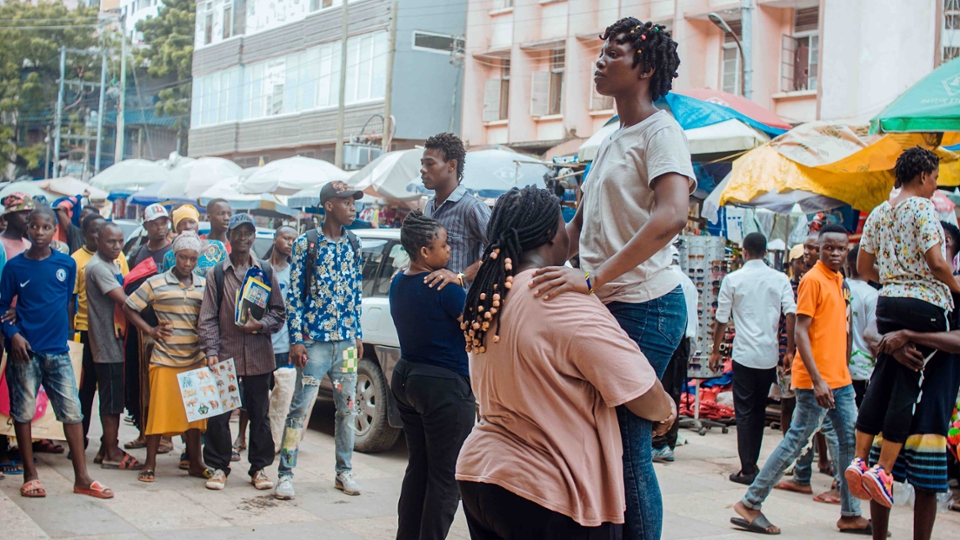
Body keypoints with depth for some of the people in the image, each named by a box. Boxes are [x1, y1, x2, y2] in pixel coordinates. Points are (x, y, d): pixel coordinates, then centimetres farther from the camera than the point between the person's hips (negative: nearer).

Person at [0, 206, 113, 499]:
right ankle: (30, 476, 16)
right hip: (25, 351, -2)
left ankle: (82, 477, 4)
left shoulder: (67, 264, 5)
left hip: (58, 350, 2)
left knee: (72, 410, -1)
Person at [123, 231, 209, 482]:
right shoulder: (156, 283, -3)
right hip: (164, 360, -3)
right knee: (159, 412, 0)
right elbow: (129, 307, 3)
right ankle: (150, 464, 11)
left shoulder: (204, 286, 7)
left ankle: (195, 463, 19)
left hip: (195, 360, 3)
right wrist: (150, 330, -4)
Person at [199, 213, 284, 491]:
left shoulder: (266, 272, 9)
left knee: (259, 414, 7)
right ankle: (219, 467, 13)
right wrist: (211, 351, -8)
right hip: (226, 354, -1)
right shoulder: (216, 274, 6)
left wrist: (261, 325, -10)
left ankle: (259, 467, 17)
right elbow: (208, 317, 2)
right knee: (219, 414, 0)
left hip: (259, 356, 1)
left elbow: (278, 312, 9)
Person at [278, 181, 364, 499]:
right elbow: (294, 294, -5)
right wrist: (296, 339, -10)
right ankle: (285, 474, 3)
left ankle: (344, 472, 21)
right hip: (314, 339, -5)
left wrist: (358, 335, 11)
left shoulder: (353, 245, 10)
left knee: (348, 408, 9)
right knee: (301, 407, -5)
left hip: (346, 340, 5)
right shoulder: (307, 243, -4)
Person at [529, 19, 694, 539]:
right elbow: (578, 229, 24)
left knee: (628, 447, -7)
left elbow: (671, 214, -24)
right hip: (603, 305, 8)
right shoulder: (610, 142, 20)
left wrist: (592, 277, -30)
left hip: (644, 305, -8)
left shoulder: (660, 132, -6)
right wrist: (537, 268, 8)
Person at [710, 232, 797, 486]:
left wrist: (715, 351, 10)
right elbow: (791, 315, -5)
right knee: (759, 412, 15)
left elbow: (722, 320, 0)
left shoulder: (732, 279, -3)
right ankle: (752, 463, 22)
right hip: (770, 355, 3)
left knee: (744, 413, 2)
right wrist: (790, 350, 2)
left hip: (745, 355, -3)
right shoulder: (780, 279, 3)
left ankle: (748, 470, -1)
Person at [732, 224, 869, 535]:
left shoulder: (839, 281, 13)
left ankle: (850, 515, 19)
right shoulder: (813, 279, -12)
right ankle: (750, 505, 1)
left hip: (840, 379, 9)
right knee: (796, 441, -6)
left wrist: (843, 370, 17)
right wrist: (817, 380, -22)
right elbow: (801, 332, -17)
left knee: (852, 442, 10)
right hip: (817, 380, -9)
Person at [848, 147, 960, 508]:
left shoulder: (879, 213, 13)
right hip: (925, 304, -7)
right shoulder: (922, 207, -9)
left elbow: (863, 268, 16)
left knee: (882, 379, 10)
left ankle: (859, 459, 5)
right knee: (908, 384, -3)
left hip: (888, 302, 7)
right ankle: (883, 470, -5)